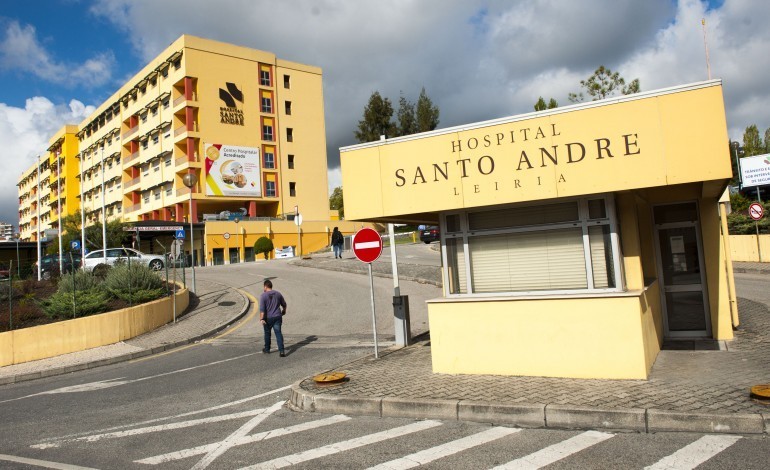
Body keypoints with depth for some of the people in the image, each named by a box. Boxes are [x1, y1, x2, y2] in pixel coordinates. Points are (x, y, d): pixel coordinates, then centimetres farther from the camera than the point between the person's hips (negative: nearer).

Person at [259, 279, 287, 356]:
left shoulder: (263, 296, -9)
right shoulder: (278, 294, 4)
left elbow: (262, 309, -17)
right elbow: (284, 304, 16)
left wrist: (261, 319, -17)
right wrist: (284, 311, 34)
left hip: (268, 318, -2)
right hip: (277, 317, 2)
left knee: (267, 333, 16)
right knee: (278, 333, -1)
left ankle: (267, 349, 32)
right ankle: (281, 351, -13)